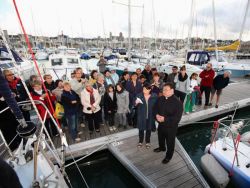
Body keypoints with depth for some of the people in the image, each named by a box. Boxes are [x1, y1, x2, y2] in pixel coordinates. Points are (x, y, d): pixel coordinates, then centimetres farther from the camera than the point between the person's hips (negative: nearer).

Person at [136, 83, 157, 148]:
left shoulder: (154, 96, -10)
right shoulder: (139, 95, -9)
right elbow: (135, 105, -8)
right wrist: (136, 103, -29)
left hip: (150, 116, 0)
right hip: (141, 116, 0)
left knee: (149, 129, 18)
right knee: (141, 129, 15)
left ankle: (147, 142, 42)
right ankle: (140, 141, 40)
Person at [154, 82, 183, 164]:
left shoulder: (177, 102, -24)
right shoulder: (160, 99, -8)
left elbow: (177, 118, -25)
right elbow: (155, 108, 5)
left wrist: (165, 119, -31)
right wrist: (157, 115, -16)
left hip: (171, 127, -5)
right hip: (161, 124, 5)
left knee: (170, 142, 18)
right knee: (160, 138, 29)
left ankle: (168, 156, 43)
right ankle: (162, 147, 59)